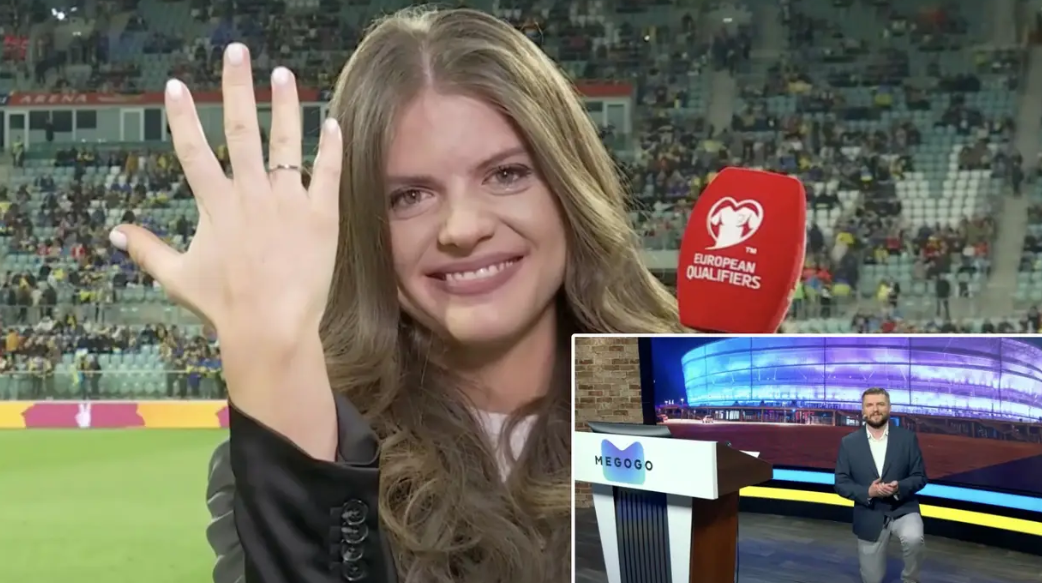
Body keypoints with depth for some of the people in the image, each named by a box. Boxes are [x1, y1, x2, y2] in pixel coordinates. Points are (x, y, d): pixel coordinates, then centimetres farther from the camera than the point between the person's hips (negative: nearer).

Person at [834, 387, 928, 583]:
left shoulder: (907, 438, -3)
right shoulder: (849, 443, -3)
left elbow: (919, 477, -2)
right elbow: (841, 484, -4)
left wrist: (899, 487, -23)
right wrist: (868, 492, -22)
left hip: (903, 510, -1)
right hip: (869, 517, 1)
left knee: (913, 538, -35)